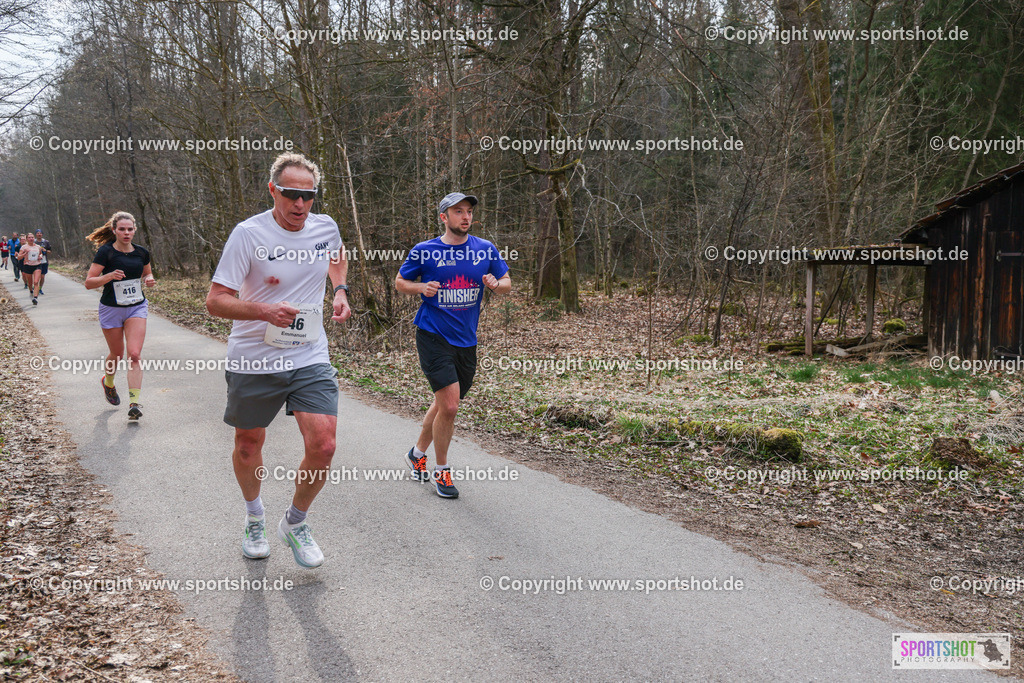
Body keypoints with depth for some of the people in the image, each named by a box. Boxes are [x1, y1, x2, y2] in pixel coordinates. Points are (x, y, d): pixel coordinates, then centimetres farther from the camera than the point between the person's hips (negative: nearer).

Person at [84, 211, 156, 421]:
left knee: (134, 354, -13)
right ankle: (108, 382, 47)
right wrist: (110, 276, -29)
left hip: (137, 308, 2)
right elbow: (88, 282, -12)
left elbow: (147, 273, 19)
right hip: (111, 309, -1)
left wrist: (149, 280, -5)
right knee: (117, 355, 13)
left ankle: (134, 403, -15)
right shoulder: (105, 252, -11)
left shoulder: (142, 252, 0)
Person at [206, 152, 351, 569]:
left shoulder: (326, 227, 1)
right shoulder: (249, 234, -13)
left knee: (323, 446, -11)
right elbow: (215, 301, -14)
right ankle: (254, 517, 44)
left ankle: (295, 523, 17)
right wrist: (264, 310, -30)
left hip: (310, 358, 2)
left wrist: (340, 291, 9)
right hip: (253, 362, -2)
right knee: (249, 445, 14)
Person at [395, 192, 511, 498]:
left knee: (444, 405, 15)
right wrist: (422, 288, -13)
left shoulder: (486, 249, 4)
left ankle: (418, 453, 39)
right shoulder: (424, 251, -4)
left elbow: (507, 283, 13)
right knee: (449, 405, -13)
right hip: (433, 337, -4)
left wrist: (495, 284, -10)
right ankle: (441, 470, 6)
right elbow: (400, 281, 8)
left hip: (466, 341, 4)